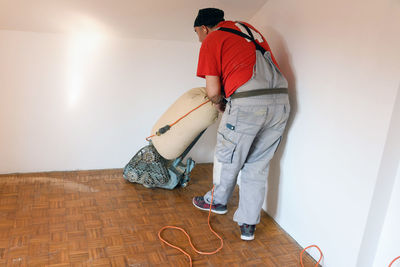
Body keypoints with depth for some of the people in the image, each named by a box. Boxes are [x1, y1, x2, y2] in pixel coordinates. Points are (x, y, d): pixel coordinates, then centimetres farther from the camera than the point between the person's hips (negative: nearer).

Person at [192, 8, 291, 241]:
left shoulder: (211, 42, 4)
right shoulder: (247, 28, 26)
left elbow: (213, 92, -3)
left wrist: (220, 105, 19)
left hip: (247, 103, -7)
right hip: (281, 101, 7)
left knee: (227, 158, 16)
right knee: (258, 165, 15)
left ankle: (218, 202, 39)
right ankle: (249, 225, 22)